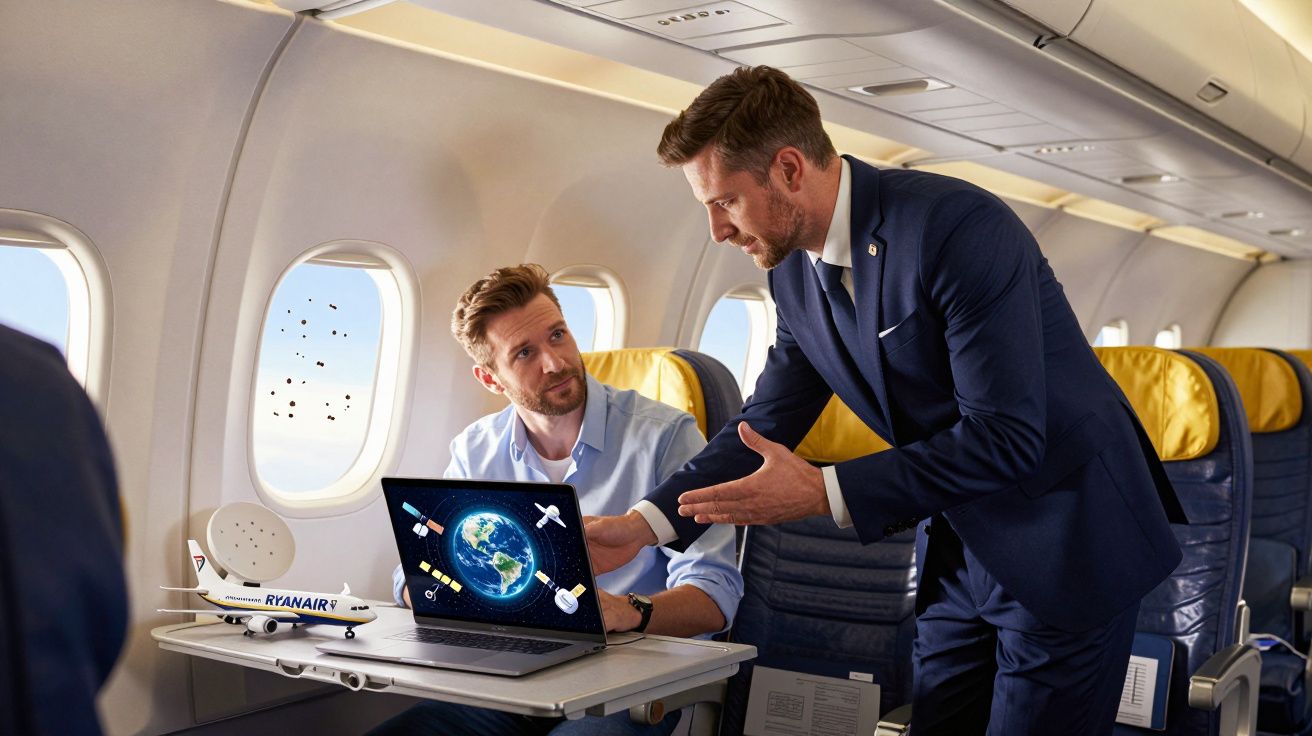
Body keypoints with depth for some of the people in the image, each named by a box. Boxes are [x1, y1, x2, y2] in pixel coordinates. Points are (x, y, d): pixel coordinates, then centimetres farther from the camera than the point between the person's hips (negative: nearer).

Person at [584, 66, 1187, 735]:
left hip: (1064, 548, -7)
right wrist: (645, 523, -2)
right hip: (960, 555, 7)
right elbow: (766, 423, 9)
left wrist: (825, 494, -28)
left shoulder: (960, 227, -24)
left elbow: (1006, 437, -27)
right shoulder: (794, 275, 1)